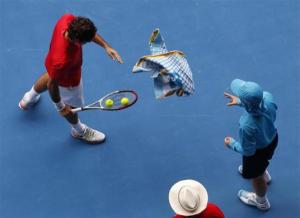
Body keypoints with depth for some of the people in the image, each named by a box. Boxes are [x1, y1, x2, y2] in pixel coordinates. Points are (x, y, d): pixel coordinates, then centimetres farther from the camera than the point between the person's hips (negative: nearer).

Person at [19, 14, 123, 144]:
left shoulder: (69, 19, -36)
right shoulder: (63, 61, -48)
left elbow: (88, 31, -12)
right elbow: (52, 85, -29)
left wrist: (106, 46, -18)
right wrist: (59, 107, -13)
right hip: (68, 80, -7)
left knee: (49, 75, 41)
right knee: (71, 105, 26)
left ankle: (29, 99, 70)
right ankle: (79, 131, 59)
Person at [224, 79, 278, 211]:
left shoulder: (247, 126, -47)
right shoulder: (267, 96, -32)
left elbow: (248, 151, -26)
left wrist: (232, 144, -8)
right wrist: (240, 102, 0)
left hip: (258, 150, -6)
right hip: (272, 138, 6)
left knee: (256, 176, 28)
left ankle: (261, 202, 60)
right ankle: (264, 174, 76)